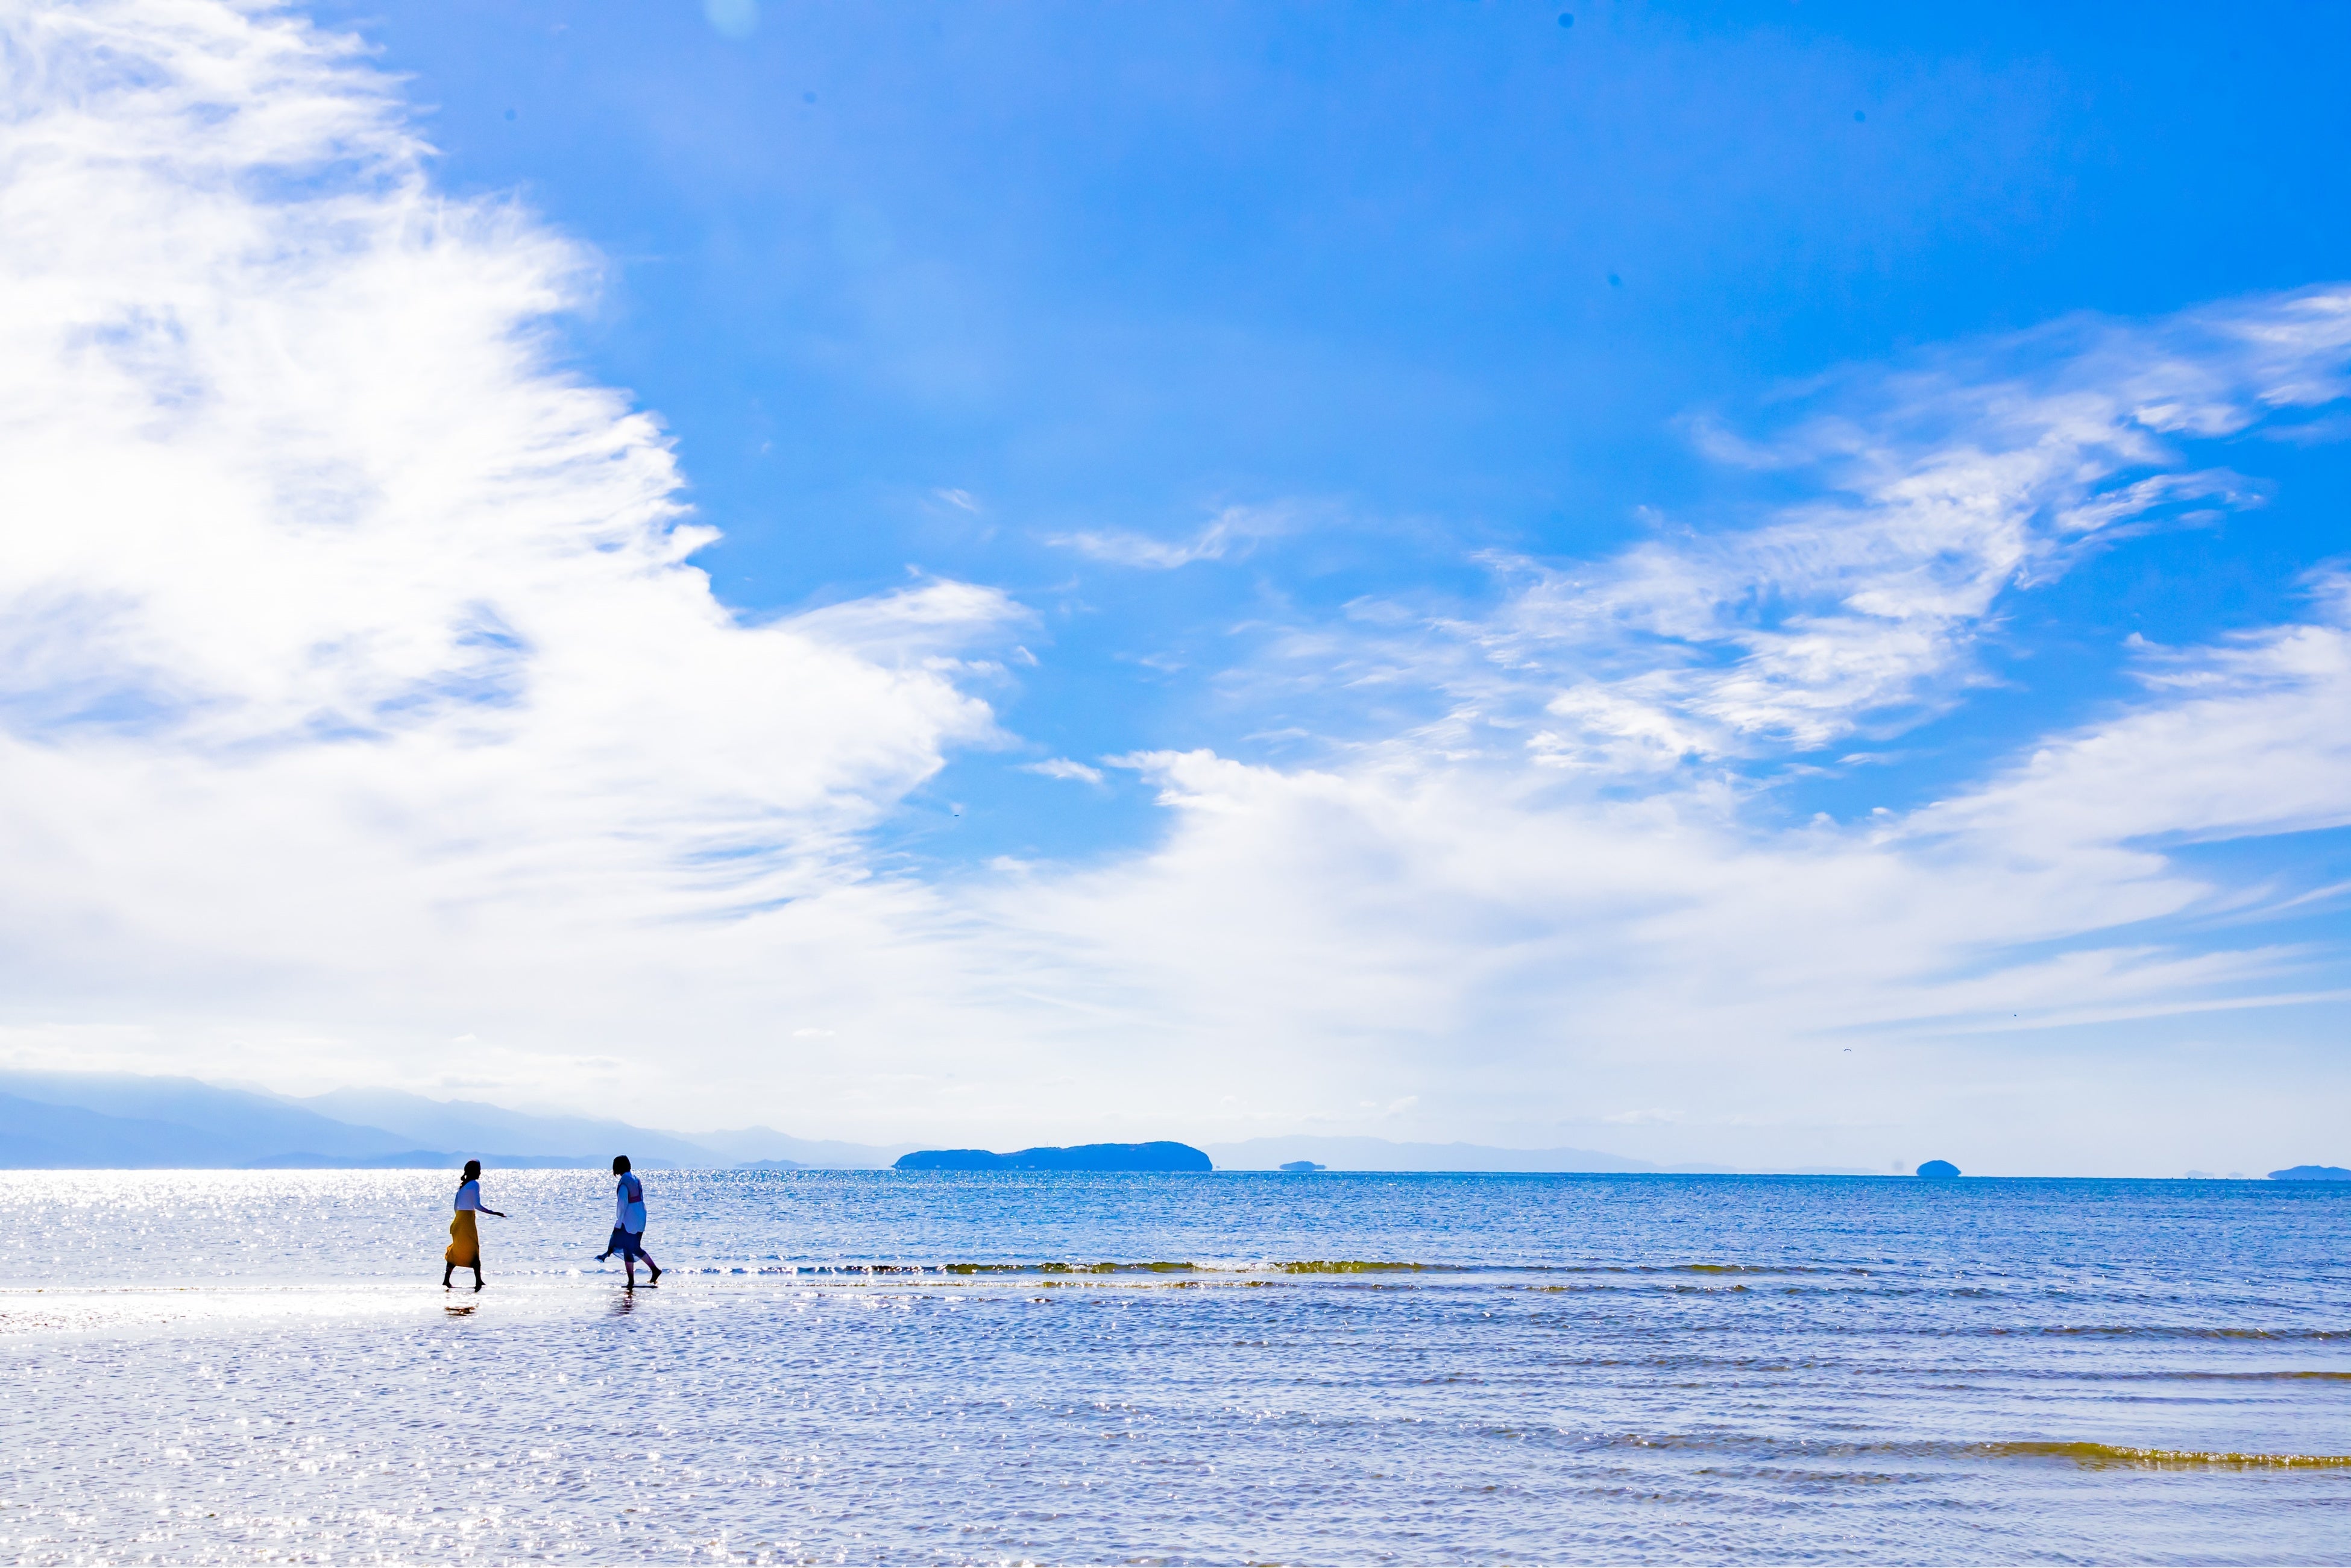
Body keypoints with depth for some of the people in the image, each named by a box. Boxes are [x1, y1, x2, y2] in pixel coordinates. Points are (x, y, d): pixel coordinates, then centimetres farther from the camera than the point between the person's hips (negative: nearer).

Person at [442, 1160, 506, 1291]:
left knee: (456, 1252, 15)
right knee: (474, 1251, -6)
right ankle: (478, 1282, -11)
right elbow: (477, 1205, -16)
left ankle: (446, 1280, 15)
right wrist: (494, 1213, -14)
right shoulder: (475, 1184, -9)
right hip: (467, 1220, -8)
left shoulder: (462, 1185, 15)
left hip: (458, 1220, 8)